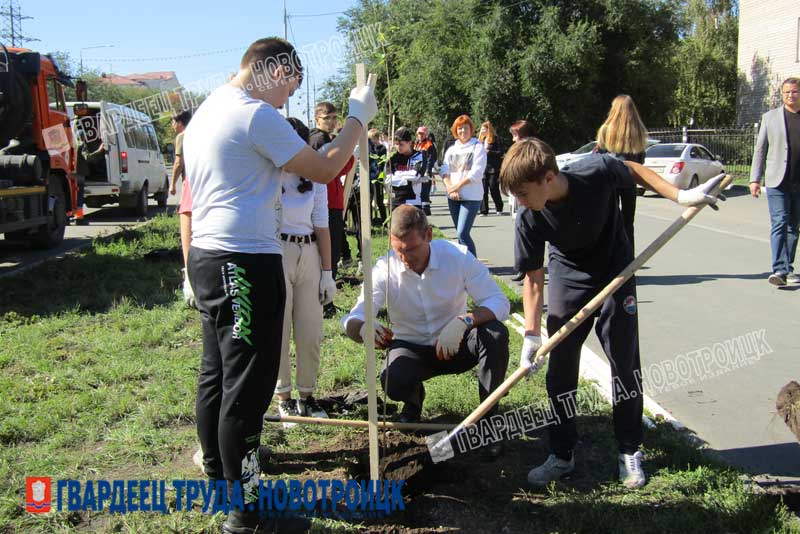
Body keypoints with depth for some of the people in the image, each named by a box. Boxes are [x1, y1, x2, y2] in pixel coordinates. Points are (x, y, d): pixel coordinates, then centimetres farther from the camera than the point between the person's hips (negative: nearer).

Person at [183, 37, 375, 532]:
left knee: (216, 375, 17)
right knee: (247, 386, -3)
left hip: (208, 256, 10)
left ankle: (219, 479, 31)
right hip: (246, 262, -10)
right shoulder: (257, 114, -13)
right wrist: (359, 116, 2)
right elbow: (324, 170, -9)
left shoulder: (205, 112, 16)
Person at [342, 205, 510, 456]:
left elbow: (499, 302, -23)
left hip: (455, 344, 0)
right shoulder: (385, 269, -18)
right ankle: (413, 400, 9)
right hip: (412, 348, 0)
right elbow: (352, 320, -24)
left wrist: (463, 321, -43)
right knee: (393, 381, -33)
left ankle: (489, 416, -10)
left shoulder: (458, 256, -19)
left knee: (496, 334, -30)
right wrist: (363, 329, -50)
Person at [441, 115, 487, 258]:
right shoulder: (451, 150, 15)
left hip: (471, 197, -6)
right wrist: (450, 189, -11)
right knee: (461, 233, 10)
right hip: (453, 197, 6)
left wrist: (457, 186, -12)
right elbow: (444, 171, 5)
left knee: (462, 233, -16)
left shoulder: (478, 147, -1)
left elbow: (476, 173, -11)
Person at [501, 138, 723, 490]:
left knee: (625, 362, 4)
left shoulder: (598, 171, -30)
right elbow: (533, 277, -17)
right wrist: (531, 334, -22)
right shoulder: (529, 220, -25)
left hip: (616, 274, -1)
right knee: (559, 367, 1)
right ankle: (562, 455, 16)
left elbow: (633, 170, -5)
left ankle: (629, 452, 21)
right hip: (567, 280, 1)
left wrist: (679, 195, -12)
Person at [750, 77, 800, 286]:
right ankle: (779, 270, -15)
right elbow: (760, 150, 8)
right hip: (777, 182, -2)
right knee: (779, 224, -11)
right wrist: (755, 179, 2)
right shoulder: (770, 117, 7)